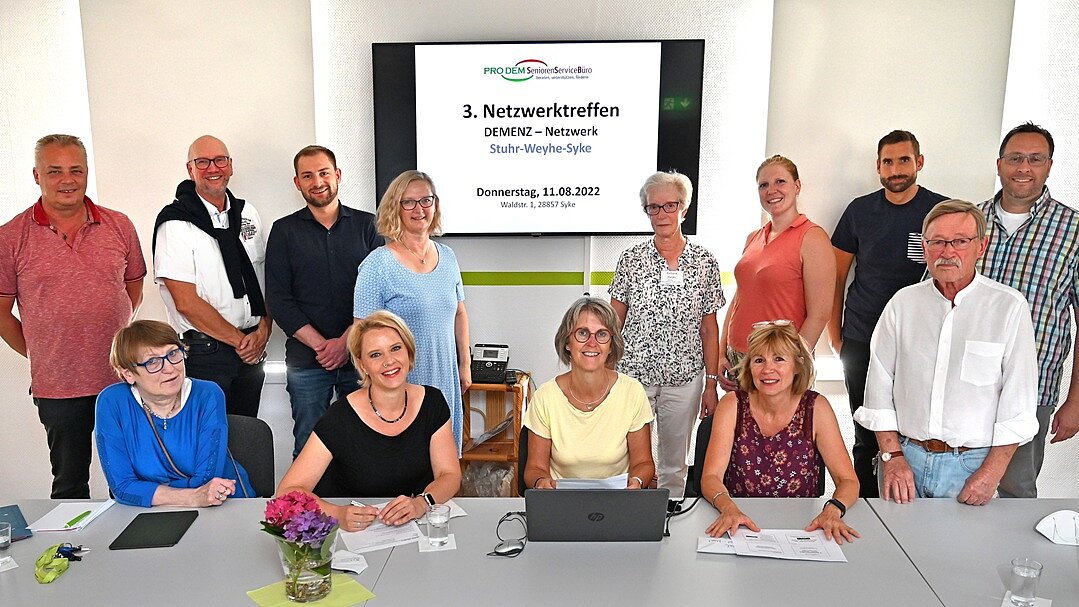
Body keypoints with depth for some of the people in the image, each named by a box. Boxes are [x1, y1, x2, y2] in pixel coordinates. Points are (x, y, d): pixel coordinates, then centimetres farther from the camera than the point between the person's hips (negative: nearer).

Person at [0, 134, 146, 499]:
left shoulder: (119, 226, 2)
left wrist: (115, 342, 9)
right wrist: (36, 352, 2)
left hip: (122, 378, 2)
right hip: (57, 387, -1)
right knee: (70, 485, 15)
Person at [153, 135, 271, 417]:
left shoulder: (247, 214, 8)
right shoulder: (176, 223, -10)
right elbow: (186, 302, -14)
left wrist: (263, 332, -4)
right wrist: (240, 340, -10)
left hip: (252, 349, 5)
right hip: (204, 350, -5)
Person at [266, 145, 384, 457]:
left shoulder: (366, 225, 6)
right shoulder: (285, 230, 7)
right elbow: (279, 299, 0)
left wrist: (345, 343, -10)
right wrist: (321, 345, -9)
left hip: (360, 356, 0)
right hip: (306, 360, 0)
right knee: (308, 448, 5)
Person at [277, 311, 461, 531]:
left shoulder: (431, 402, -3)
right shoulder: (341, 417, -13)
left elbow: (450, 475, -1)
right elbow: (288, 491, -14)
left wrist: (421, 503, -22)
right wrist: (338, 514, -32)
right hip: (353, 532, -1)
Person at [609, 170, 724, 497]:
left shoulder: (704, 261, 2)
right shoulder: (631, 258, 1)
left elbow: (709, 329, 4)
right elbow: (614, 320, 3)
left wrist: (711, 384, 1)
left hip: (684, 378, 1)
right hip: (633, 373, 0)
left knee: (675, 464, 12)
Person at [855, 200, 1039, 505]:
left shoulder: (1010, 307, -5)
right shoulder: (903, 303, 2)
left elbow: (1018, 402, -6)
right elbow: (879, 385, 3)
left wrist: (991, 473, -9)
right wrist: (892, 456, -3)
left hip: (971, 464, -2)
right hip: (905, 455, 2)